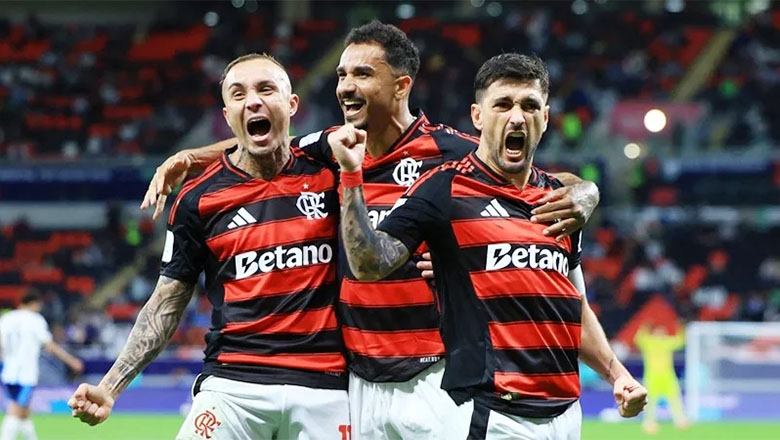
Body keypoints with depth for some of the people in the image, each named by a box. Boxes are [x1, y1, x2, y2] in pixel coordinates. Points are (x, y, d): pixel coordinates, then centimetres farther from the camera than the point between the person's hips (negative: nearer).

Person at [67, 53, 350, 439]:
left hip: (322, 389, 1)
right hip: (232, 386, -1)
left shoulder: (327, 173, 5)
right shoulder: (198, 199, 4)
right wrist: (110, 388, -1)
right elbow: (167, 304, 8)